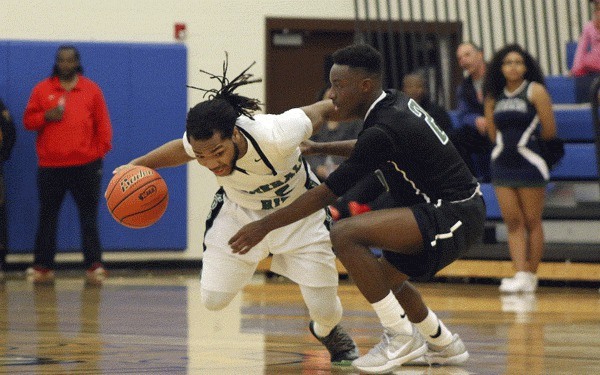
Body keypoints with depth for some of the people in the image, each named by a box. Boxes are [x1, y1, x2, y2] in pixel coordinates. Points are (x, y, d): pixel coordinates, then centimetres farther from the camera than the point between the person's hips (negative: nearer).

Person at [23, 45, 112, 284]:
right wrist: (46, 116, -11)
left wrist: (100, 151, -2)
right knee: (47, 218, 4)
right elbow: (28, 121, 8)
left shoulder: (91, 90, 7)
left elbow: (103, 124, 7)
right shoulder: (42, 90, 8)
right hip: (50, 167, 1)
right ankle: (43, 267, 10)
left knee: (89, 217, 0)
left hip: (85, 165, -1)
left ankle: (94, 265, 3)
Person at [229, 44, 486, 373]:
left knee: (344, 234, -22)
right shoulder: (395, 103, 7)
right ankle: (444, 344, 38)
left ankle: (400, 337, -14)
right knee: (384, 277, 25)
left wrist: (264, 226, -13)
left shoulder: (383, 130, -21)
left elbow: (326, 194, -18)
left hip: (453, 216, -10)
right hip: (462, 210, 10)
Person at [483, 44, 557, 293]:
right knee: (513, 222, -1)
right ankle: (520, 275, -4)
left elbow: (549, 131, -4)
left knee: (532, 222, 1)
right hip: (502, 164, 4)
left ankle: (531, 277, 6)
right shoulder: (494, 96, 8)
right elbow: (493, 133, 13)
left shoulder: (535, 92, -5)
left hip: (529, 164, -4)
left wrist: (528, 138, 9)